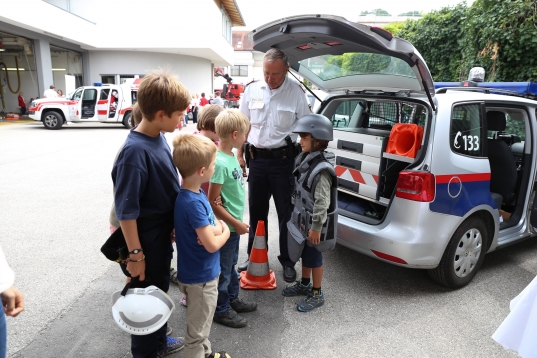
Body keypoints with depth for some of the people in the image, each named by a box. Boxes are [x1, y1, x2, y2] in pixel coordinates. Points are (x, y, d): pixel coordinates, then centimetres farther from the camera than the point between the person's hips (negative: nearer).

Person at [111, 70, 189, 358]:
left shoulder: (160, 138, -1)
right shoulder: (135, 150, -26)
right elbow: (126, 209, -23)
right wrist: (135, 253, -18)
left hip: (163, 233, 8)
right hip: (146, 237, -8)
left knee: (160, 291, 24)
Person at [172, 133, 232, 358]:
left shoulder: (196, 193, -1)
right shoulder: (192, 203, -30)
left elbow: (212, 222, 9)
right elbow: (212, 245, -29)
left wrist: (217, 228, -13)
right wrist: (225, 233, -9)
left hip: (200, 272, 9)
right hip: (201, 276, -9)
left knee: (200, 325, 29)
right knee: (197, 330, 12)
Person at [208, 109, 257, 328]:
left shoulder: (231, 156, 1)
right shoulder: (219, 163, -27)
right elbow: (213, 202, -24)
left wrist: (237, 222, 16)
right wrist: (236, 223, -17)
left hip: (234, 224, 9)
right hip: (226, 226, -9)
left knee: (231, 265, 24)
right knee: (223, 269, 10)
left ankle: (232, 299, 42)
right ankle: (221, 311, 28)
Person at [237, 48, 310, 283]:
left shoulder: (295, 93, -5)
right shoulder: (252, 90, 4)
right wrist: (239, 155, 9)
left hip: (284, 159, -3)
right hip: (256, 158, 3)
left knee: (286, 212, 6)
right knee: (256, 211, 14)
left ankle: (287, 261, 22)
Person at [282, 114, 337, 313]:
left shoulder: (322, 169, -26)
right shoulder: (305, 159, 3)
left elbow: (322, 202, -25)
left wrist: (316, 227, -22)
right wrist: (298, 217, 19)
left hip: (314, 222, -8)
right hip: (302, 219, 9)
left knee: (313, 257, 6)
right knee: (304, 254, 22)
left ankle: (317, 294, 24)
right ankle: (304, 284, 41)